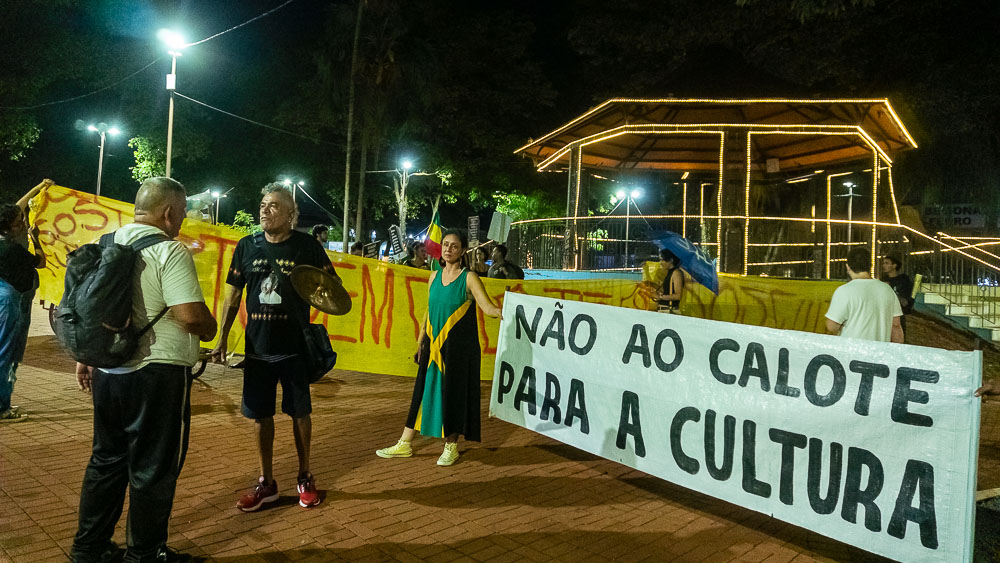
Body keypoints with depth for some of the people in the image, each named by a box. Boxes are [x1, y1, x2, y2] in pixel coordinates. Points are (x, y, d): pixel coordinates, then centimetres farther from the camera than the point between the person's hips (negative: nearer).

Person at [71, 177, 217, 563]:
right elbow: (191, 314, -25)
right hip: (156, 374, -8)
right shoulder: (169, 251, -16)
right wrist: (209, 329, -4)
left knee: (107, 460, 21)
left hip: (108, 371, 8)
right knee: (153, 469, 6)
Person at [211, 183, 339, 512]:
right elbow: (233, 295, 10)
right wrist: (222, 337, 5)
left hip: (295, 347, -3)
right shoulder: (246, 247, 4)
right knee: (260, 414, 9)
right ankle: (266, 484, 24)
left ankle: (304, 478, 25)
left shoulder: (307, 246, -4)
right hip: (257, 347, 3)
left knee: (299, 412, 8)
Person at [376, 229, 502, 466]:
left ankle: (451, 446, 17)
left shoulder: (469, 278, -6)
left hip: (459, 348, -5)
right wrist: (421, 341, 18)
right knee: (424, 390, 10)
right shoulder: (434, 276, 10)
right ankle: (404, 444, 18)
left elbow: (488, 307, -15)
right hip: (434, 347, 5)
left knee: (454, 393, 2)